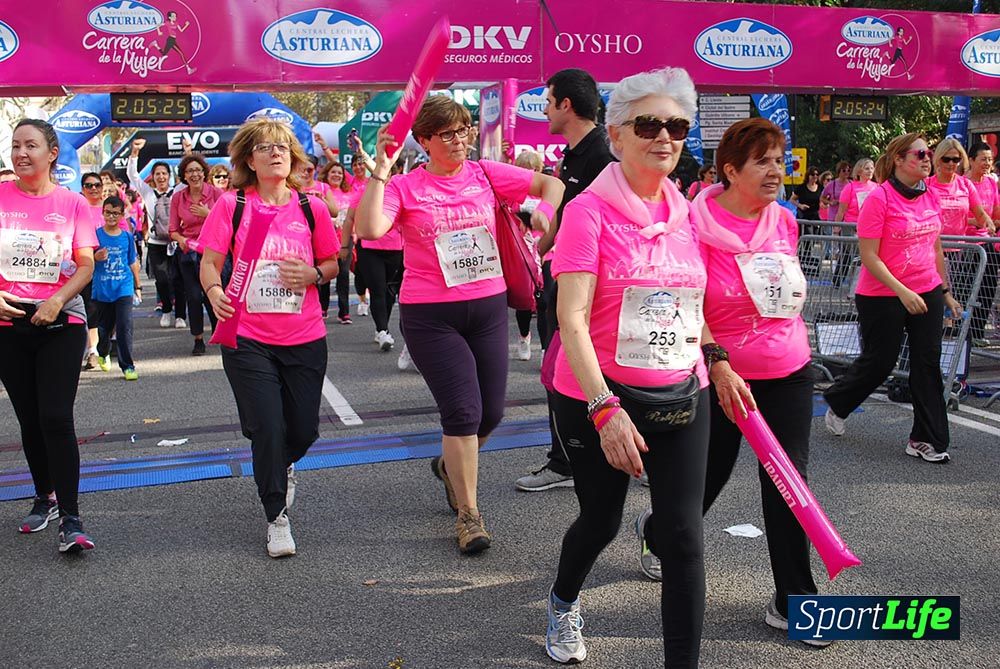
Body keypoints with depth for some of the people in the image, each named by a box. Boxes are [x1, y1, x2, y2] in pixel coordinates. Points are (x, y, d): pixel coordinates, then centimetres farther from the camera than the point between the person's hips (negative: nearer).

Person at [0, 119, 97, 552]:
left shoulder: (72, 203, 0)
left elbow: (86, 265, -2)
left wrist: (56, 300, -17)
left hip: (61, 322, -2)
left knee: (56, 419, -9)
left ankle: (70, 520, -5)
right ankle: (44, 498, 32)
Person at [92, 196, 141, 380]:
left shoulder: (127, 237, 4)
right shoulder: (96, 235, -1)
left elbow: (133, 263, 14)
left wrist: (137, 286, 18)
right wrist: (96, 257, -22)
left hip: (124, 288, 0)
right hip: (102, 289, 0)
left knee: (124, 327, -10)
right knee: (104, 327, 13)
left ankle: (127, 366, -3)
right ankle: (103, 354, 42)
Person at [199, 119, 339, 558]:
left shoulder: (312, 209, 2)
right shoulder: (231, 205, -3)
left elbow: (332, 263, 12)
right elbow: (210, 262, -3)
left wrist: (313, 274, -10)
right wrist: (214, 290, -24)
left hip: (304, 339, 2)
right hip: (247, 339, -2)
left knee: (303, 430, 9)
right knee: (267, 429, -4)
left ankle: (283, 466, 47)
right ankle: (277, 517, 17)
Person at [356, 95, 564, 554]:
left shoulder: (485, 174, 5)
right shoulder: (405, 187, -3)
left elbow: (551, 183, 10)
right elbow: (368, 229, -19)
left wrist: (545, 213, -10)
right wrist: (380, 171, -19)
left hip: (489, 306, 4)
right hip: (430, 315, -4)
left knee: (491, 412, 9)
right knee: (463, 410, -8)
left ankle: (451, 465, 42)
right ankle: (468, 513, 9)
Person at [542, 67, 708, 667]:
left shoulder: (686, 213, 4)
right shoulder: (590, 210, -14)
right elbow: (571, 319, -23)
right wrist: (604, 409, -31)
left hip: (683, 397, 4)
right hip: (599, 399, -4)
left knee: (684, 535, -1)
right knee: (601, 521, 16)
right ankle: (564, 602, 50)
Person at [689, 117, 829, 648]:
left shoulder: (784, 222, 4)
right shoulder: (699, 224, -14)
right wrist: (719, 366, -23)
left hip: (790, 373, 5)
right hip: (723, 376, -4)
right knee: (708, 476, 11)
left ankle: (792, 602, 15)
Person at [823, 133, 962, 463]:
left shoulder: (931, 195, 6)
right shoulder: (879, 198, -15)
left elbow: (935, 247, 16)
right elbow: (869, 256, -17)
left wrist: (945, 290, 18)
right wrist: (902, 291, -22)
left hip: (927, 293, 6)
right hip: (883, 297, -6)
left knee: (928, 362, 5)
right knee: (879, 362, 6)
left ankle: (926, 440, 13)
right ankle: (837, 402, 35)